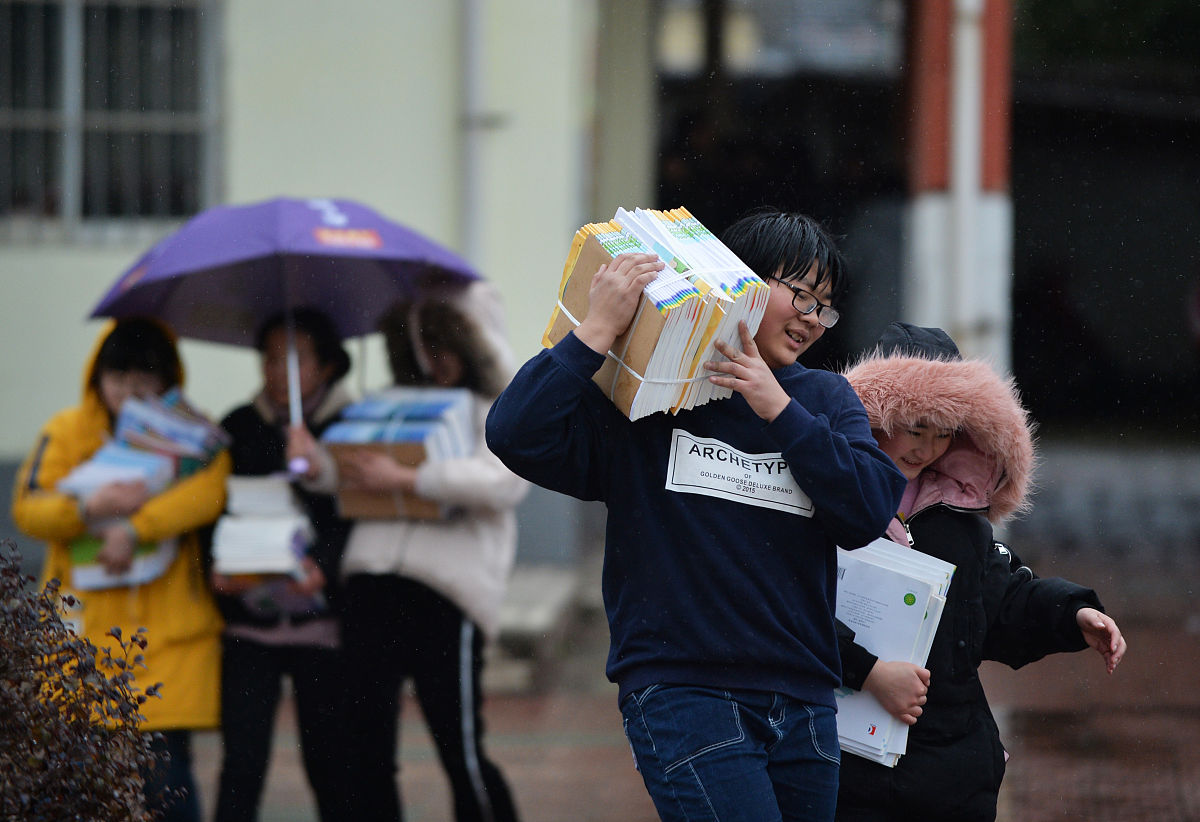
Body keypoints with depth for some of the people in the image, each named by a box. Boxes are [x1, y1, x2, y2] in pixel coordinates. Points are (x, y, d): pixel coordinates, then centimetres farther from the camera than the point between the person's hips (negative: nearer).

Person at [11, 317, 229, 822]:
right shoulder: (67, 433, 9)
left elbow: (211, 488, -14)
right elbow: (27, 507, 0)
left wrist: (136, 528, -23)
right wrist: (89, 508, -18)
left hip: (169, 633, -1)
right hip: (87, 629, 1)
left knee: (166, 777, -9)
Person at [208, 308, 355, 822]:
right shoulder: (239, 429, 11)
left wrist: (323, 564, -22)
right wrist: (217, 567, -10)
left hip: (320, 621, -1)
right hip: (248, 618, 2)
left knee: (328, 760, 2)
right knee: (241, 760, -6)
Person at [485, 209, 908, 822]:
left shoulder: (825, 399, 13)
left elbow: (871, 513, -3)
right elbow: (517, 437, -13)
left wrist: (778, 409, -8)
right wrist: (598, 329, -16)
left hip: (803, 700, 5)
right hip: (681, 694, -5)